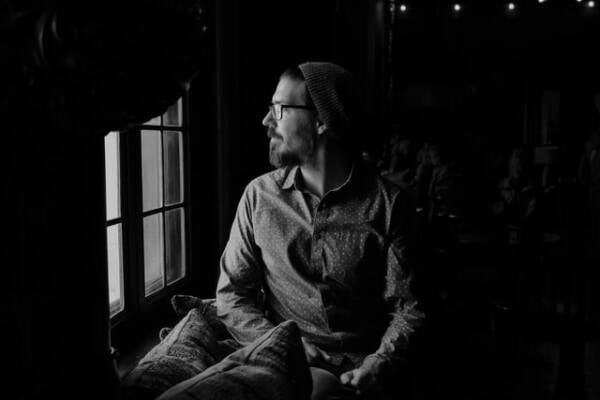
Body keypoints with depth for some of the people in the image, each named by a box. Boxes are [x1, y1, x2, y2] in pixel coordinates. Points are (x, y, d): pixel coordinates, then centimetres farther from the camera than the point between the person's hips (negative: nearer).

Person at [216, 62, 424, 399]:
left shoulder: (388, 203, -3)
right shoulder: (259, 195, 4)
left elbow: (406, 306, 0)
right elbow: (232, 293, 6)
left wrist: (379, 363, -17)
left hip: (359, 370, 0)